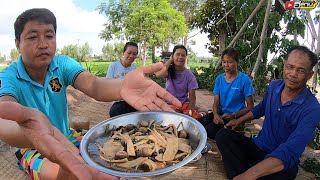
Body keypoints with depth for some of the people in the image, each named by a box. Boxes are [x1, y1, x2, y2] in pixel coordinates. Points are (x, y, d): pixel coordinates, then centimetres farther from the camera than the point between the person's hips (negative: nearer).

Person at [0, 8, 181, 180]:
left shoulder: (62, 63, -10)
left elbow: (93, 84, -30)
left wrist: (123, 86, -55)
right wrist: (28, 131, -67)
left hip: (65, 137, 4)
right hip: (31, 148, -4)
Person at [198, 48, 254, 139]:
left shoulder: (244, 80, -9)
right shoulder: (219, 79, 5)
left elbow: (250, 106, -6)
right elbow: (216, 102, 4)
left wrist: (233, 115, -20)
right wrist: (215, 114, -17)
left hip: (235, 116, -4)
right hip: (221, 113, 4)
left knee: (209, 130, -26)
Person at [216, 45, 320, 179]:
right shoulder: (274, 86, -3)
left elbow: (288, 154, -33)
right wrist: (239, 120, 18)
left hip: (283, 164, -6)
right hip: (258, 147, 6)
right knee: (223, 135, -15)